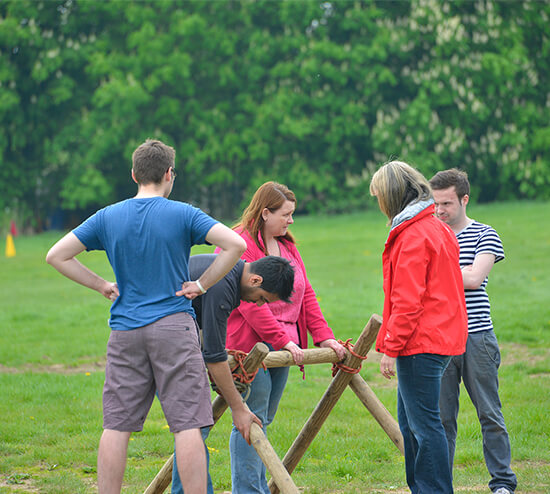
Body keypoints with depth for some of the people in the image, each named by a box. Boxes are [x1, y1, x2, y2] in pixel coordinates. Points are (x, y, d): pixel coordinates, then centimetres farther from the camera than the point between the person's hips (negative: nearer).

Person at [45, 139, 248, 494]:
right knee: (188, 424, -4)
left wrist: (102, 286, 11)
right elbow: (235, 244, -11)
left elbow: (56, 256, 7)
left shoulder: (108, 217, 7)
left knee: (116, 425, 6)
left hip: (125, 331, 3)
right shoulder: (184, 215, -1)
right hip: (174, 326, -3)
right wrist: (202, 285, -2)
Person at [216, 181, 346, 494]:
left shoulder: (288, 245, 17)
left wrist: (323, 336, 6)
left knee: (264, 420, 11)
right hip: (250, 346, -8)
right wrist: (282, 340, -21)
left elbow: (305, 294, 17)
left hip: (283, 347, 8)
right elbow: (249, 303, -18)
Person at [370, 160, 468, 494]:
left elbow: (407, 301, -19)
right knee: (411, 422, 16)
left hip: (420, 344, -10)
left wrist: (391, 348, -15)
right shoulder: (438, 229, 16)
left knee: (424, 423, -7)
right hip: (440, 338, 10)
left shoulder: (413, 237, -15)